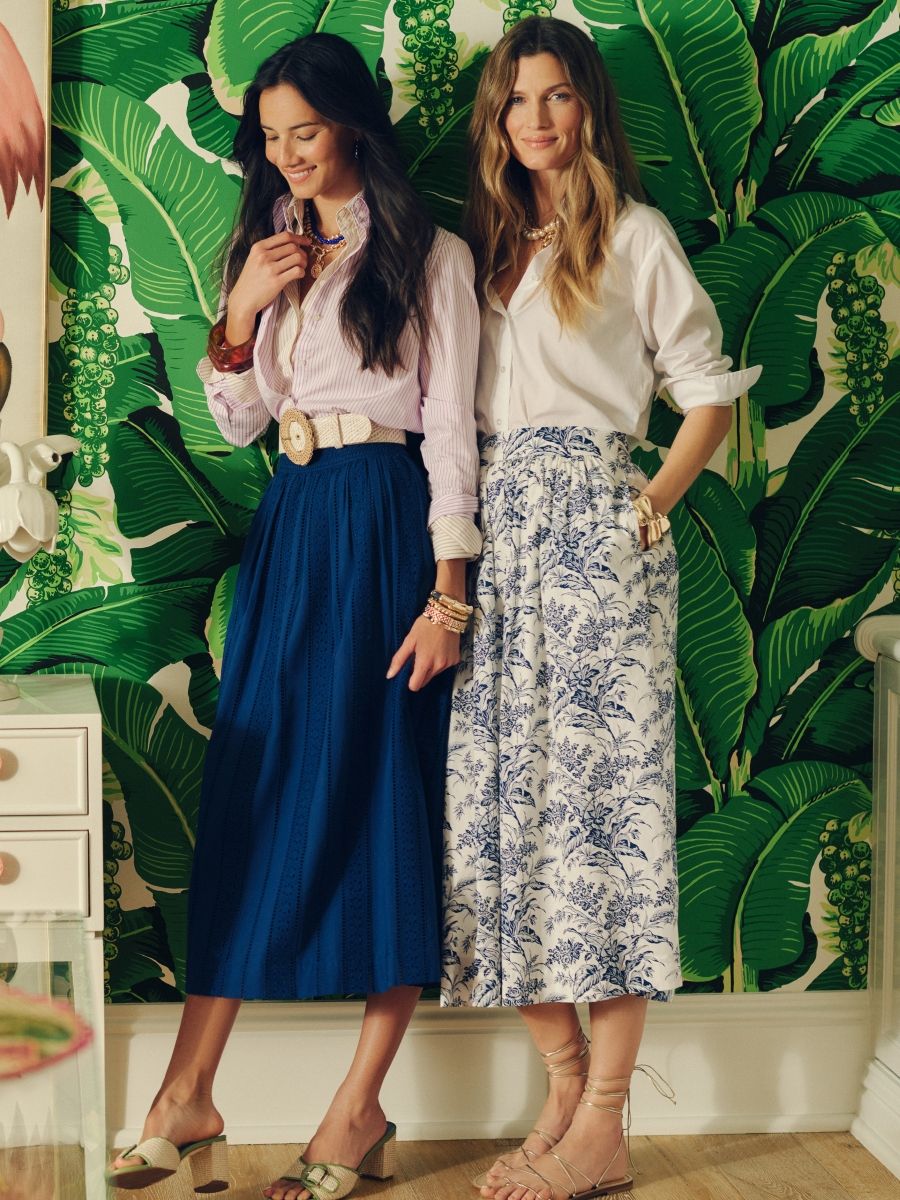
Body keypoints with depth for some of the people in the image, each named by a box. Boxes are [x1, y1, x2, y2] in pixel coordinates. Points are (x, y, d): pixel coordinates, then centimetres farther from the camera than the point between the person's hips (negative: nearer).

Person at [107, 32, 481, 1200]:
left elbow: (451, 429, -7)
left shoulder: (429, 256, -2)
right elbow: (238, 419, 14)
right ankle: (188, 1096, 5)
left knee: (383, 791, -2)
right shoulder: (270, 250, 16)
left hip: (385, 523, -5)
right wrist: (243, 309, -3)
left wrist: (448, 593, -13)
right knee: (249, 794, 2)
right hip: (290, 525, 6)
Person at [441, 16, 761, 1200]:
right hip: (494, 527, 5)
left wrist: (653, 506, -4)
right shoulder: (484, 241, 19)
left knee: (600, 787, -7)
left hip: (595, 524, -5)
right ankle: (565, 1071, 12)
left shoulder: (635, 234, 6)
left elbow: (709, 390, 6)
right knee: (500, 789, 0)